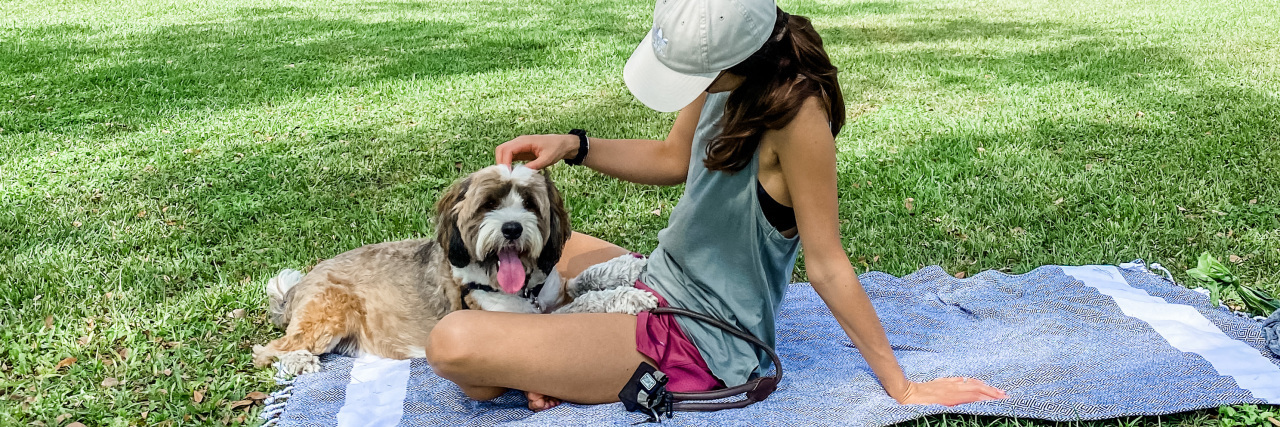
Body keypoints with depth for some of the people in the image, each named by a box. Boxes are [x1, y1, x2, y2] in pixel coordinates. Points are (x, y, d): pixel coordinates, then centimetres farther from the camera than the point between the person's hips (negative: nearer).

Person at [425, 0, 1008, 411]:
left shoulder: (797, 110, -28)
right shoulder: (728, 75, -5)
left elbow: (827, 265, -20)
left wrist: (901, 389, -13)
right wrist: (572, 146, -4)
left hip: (699, 340, -9)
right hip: (664, 282, 9)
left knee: (453, 345, -21)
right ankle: (547, 363, 9)